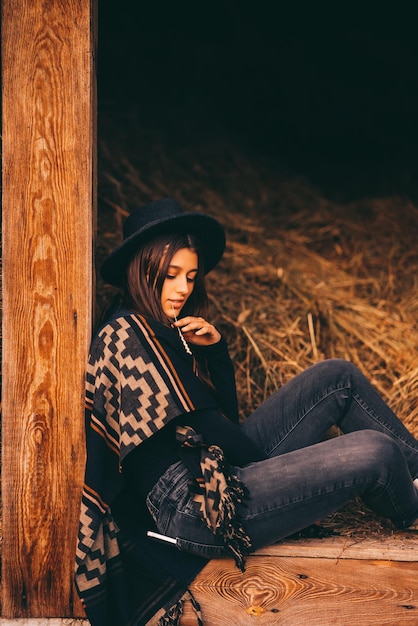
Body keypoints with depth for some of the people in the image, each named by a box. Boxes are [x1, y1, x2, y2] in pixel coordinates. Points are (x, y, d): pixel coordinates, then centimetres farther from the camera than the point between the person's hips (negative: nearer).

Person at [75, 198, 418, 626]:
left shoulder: (167, 328, 14)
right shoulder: (125, 334, -13)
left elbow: (228, 417, 13)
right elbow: (197, 430, -15)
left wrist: (215, 348, 0)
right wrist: (269, 460, -5)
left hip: (224, 464, 10)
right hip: (196, 508, -10)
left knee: (338, 376, 6)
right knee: (375, 452, -17)